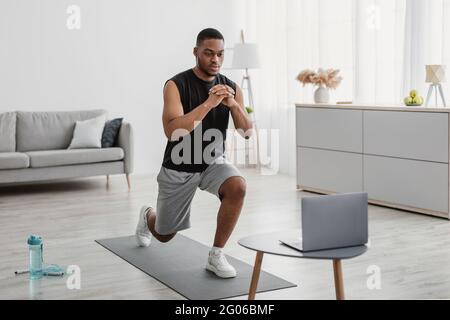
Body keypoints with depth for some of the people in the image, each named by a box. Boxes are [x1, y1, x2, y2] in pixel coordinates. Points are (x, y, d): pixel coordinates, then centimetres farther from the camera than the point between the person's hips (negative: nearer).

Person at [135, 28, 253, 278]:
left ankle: (216, 256, -15)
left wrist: (233, 104, -27)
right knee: (164, 235, 11)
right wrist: (208, 104, -37)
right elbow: (172, 131, -32)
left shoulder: (231, 88, -6)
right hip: (179, 167, -2)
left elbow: (247, 132, -10)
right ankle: (148, 216, 52)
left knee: (238, 186, -32)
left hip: (213, 163, 3)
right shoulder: (176, 85, -19)